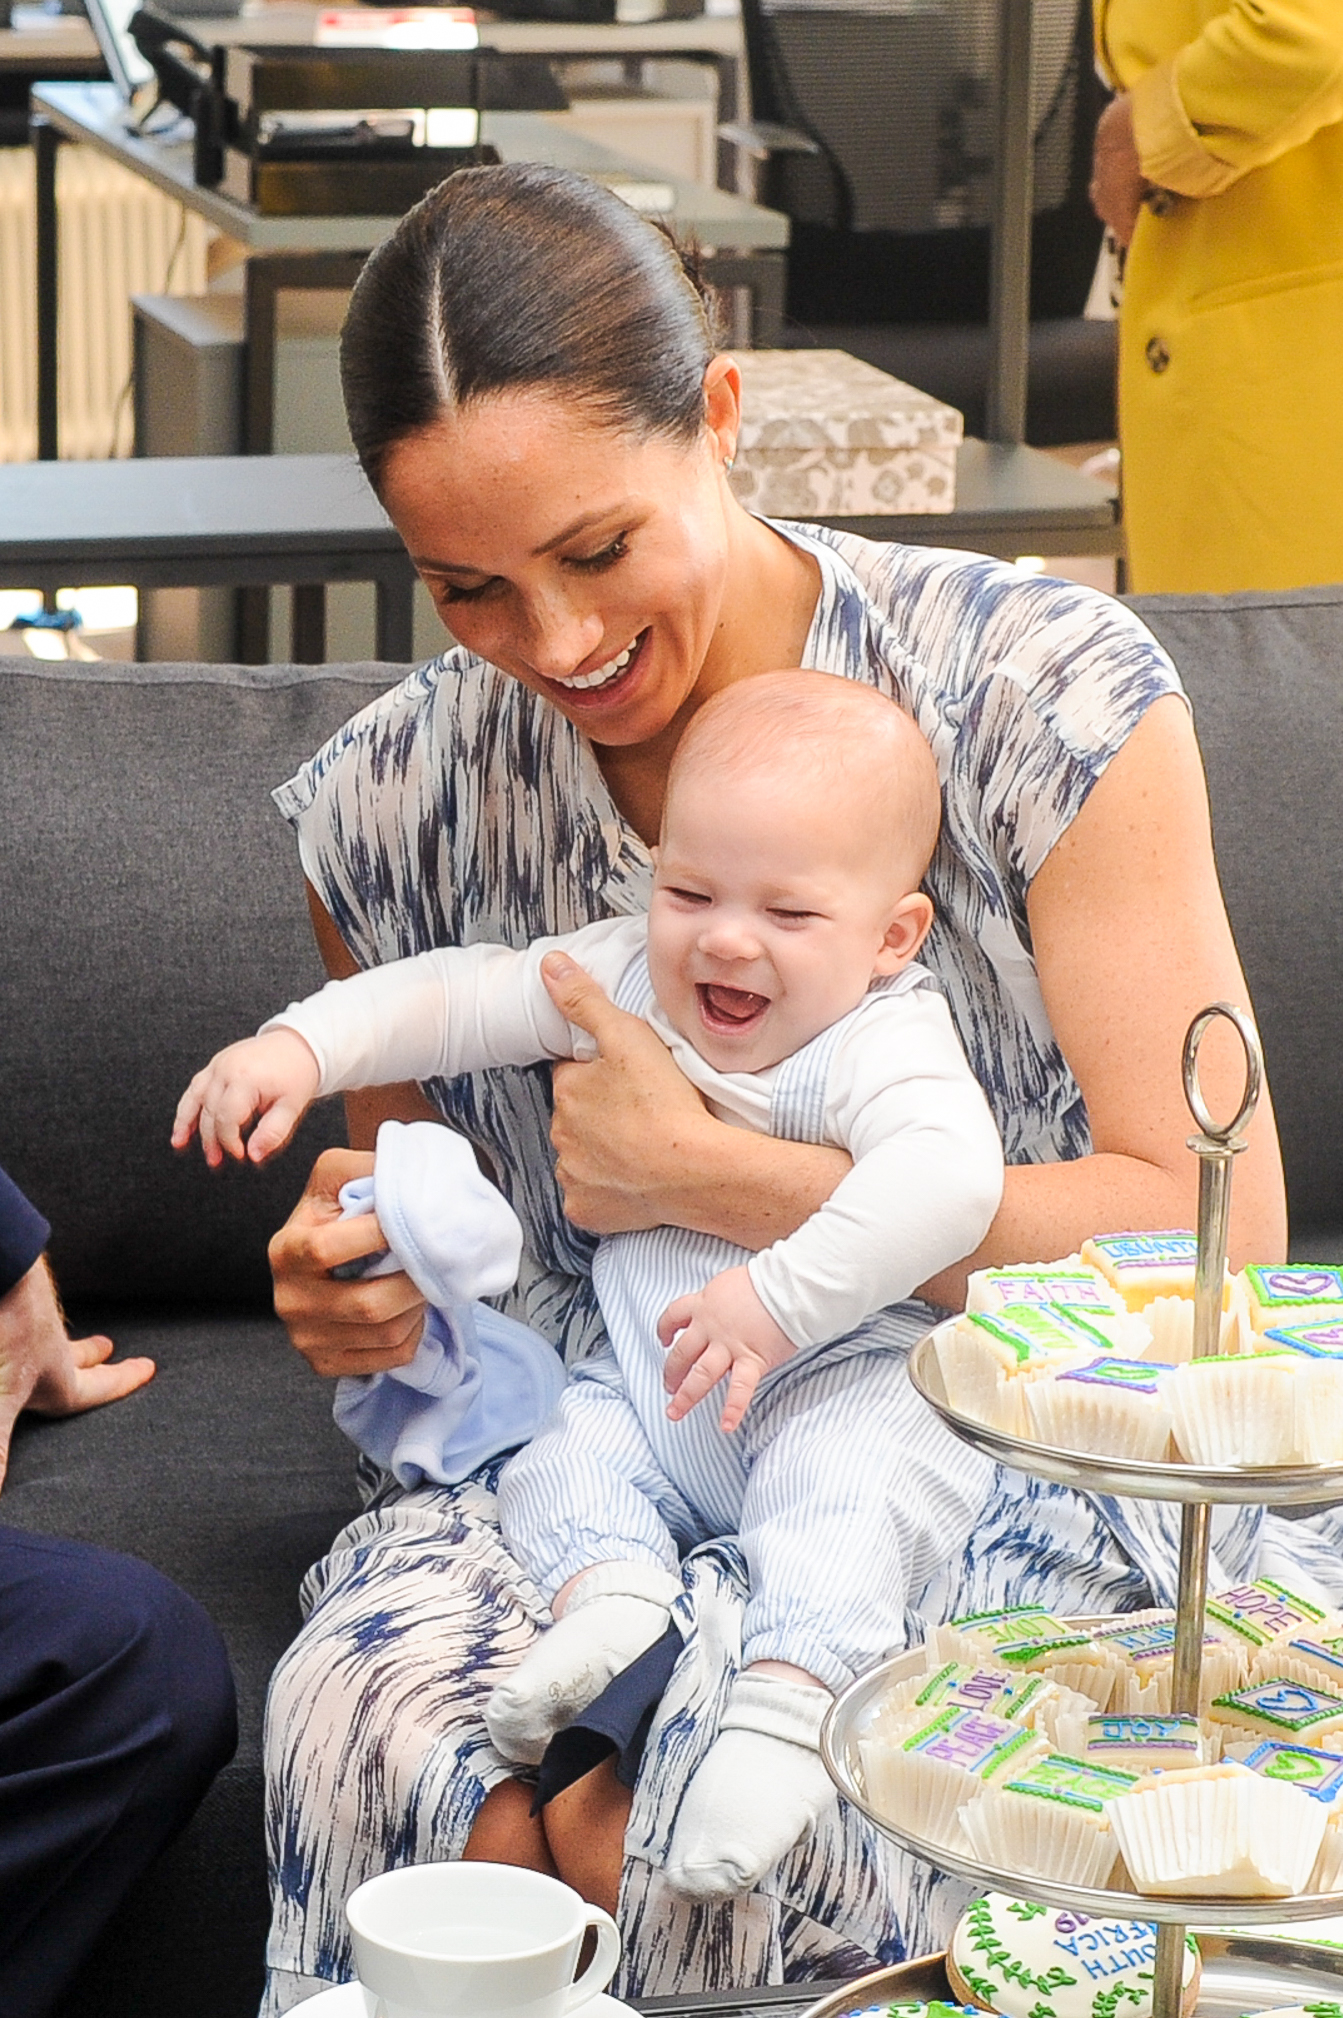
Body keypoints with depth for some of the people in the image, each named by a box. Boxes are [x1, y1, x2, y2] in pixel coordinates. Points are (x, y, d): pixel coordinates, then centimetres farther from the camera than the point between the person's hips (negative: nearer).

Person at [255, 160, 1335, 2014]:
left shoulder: (1047, 694, -8)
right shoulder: (392, 804, 3)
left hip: (1036, 1462, -3)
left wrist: (703, 1174, -15)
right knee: (384, 1679, -31)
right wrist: (359, 1280, -6)